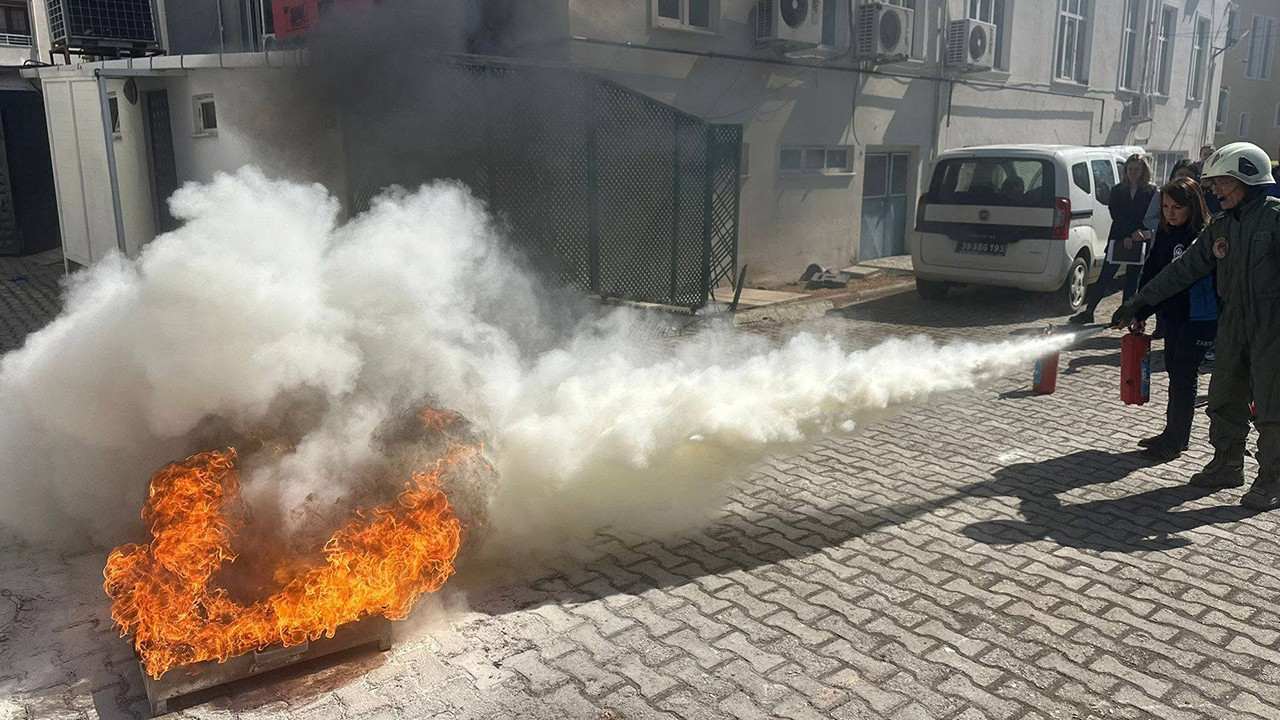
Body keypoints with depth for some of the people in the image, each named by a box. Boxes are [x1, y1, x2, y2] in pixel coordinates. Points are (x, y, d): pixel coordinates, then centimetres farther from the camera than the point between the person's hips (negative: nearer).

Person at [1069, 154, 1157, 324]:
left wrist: (1135, 234, -16)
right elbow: (1115, 214, -2)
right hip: (1118, 238, 1)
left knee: (1132, 279, 6)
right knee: (1105, 277, -3)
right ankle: (1088, 312, -2)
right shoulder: (1117, 190, 9)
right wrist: (1127, 235, -14)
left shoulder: (1150, 191, 3)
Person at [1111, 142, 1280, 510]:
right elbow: (1185, 269, 14)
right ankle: (1227, 466, 27)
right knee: (1224, 400, 12)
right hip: (1234, 325, 7)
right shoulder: (1221, 226, 11)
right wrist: (1137, 303, 11)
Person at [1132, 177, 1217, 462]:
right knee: (1174, 371, 16)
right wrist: (1139, 310, 2)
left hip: (1199, 317, -7)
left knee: (1184, 375, -2)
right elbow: (1151, 272, 8)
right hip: (1172, 314, 7)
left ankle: (1176, 439, 7)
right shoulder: (1163, 233, 3)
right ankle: (1173, 433, 28)